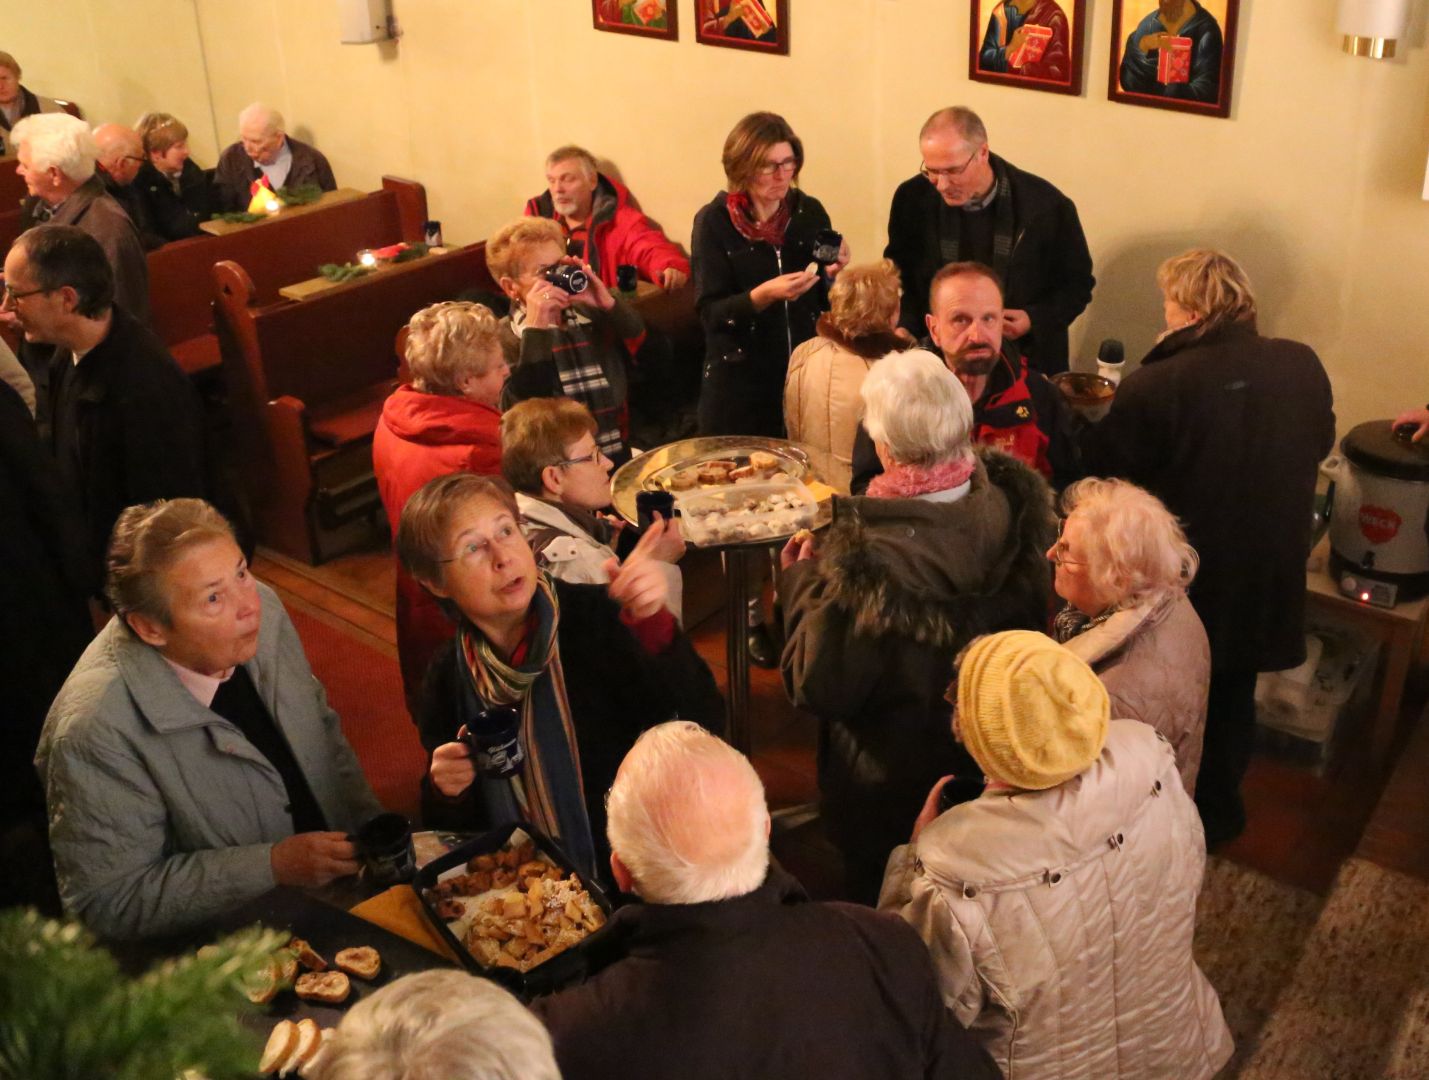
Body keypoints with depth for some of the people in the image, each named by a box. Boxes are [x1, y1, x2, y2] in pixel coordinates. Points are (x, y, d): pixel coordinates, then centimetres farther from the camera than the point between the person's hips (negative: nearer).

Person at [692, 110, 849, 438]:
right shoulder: (714, 221, -7)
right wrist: (764, 294, -25)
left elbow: (825, 301, 8)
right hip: (740, 380, -3)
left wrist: (831, 274, -11)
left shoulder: (810, 212, 2)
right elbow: (710, 312, -12)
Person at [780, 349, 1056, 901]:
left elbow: (818, 687, -24)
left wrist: (801, 581, -11)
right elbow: (1036, 617, 2)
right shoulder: (1013, 503, -18)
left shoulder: (870, 558, -37)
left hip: (893, 796, -6)